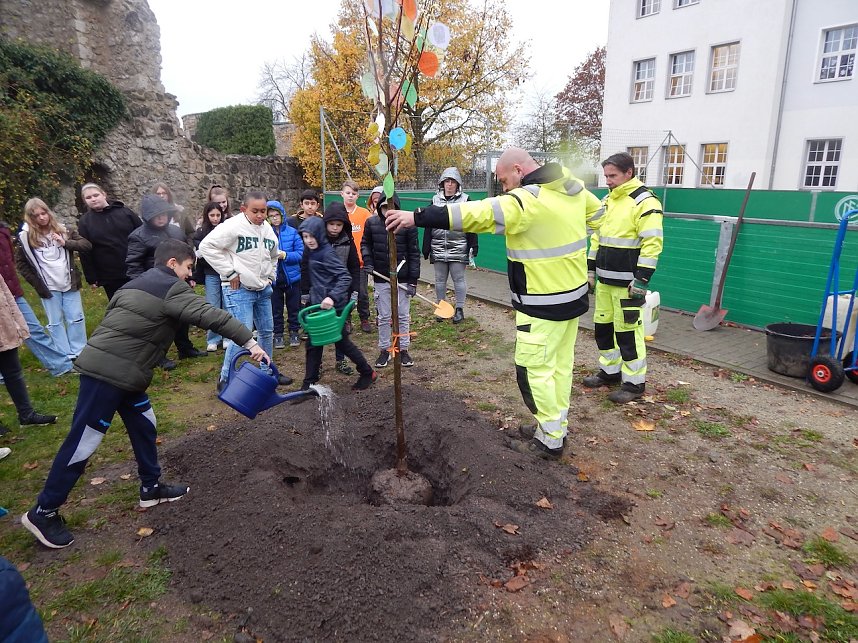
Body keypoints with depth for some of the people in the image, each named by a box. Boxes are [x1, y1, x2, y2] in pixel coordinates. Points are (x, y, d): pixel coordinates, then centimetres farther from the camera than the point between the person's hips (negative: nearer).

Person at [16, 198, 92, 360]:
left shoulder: (63, 230, 2)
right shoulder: (26, 236, -2)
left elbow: (87, 245, -4)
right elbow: (20, 262, 6)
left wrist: (66, 243, -19)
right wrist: (36, 283, 0)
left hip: (69, 284, 1)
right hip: (49, 287, -1)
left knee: (76, 319, 6)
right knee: (55, 322, 6)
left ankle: (80, 352, 18)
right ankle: (66, 357, 14)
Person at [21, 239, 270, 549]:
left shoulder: (139, 284, 17)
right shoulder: (171, 289, -11)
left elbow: (115, 320, 21)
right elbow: (209, 315, -20)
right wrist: (249, 342, -22)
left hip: (122, 371, 10)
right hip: (109, 372, -10)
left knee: (144, 425, 17)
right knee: (83, 442, 0)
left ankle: (151, 488, 29)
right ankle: (43, 512, 14)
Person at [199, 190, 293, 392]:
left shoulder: (267, 229, 10)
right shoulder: (233, 226, -13)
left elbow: (273, 256, 27)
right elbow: (207, 246, -18)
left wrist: (271, 275, 14)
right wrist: (230, 272, -17)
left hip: (263, 289, 8)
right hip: (239, 289, -8)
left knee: (267, 331, 15)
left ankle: (267, 371, 32)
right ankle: (226, 379, 4)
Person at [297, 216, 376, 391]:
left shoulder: (327, 253, -16)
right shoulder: (312, 252, 11)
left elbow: (345, 277, -24)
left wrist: (332, 297, -35)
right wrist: (310, 296, 16)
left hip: (332, 306, -8)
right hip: (318, 304, 9)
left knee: (341, 341, 3)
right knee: (313, 344, 9)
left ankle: (368, 373, 21)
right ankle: (309, 382, 18)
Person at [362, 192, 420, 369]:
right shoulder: (371, 222, -2)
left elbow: (414, 253, -7)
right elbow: (366, 244, 13)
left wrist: (413, 280, -9)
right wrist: (368, 262, -4)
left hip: (403, 278, -2)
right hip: (381, 278, 2)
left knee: (403, 316, 9)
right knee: (383, 317, 10)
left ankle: (403, 350, 22)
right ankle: (384, 350, 23)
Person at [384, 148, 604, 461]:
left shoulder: (527, 200, -22)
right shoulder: (572, 187, 5)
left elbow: (476, 214, -30)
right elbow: (596, 212, 23)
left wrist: (417, 217, -29)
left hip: (544, 304, -9)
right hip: (574, 294, 9)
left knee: (533, 368, 2)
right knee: (561, 363, 18)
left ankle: (550, 441, 13)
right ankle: (555, 426, 32)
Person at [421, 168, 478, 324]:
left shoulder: (465, 200, 2)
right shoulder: (435, 200, 10)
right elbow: (428, 226, 10)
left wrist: (473, 248, -5)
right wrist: (426, 249, 7)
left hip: (458, 249, -3)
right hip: (438, 249, 3)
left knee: (459, 279, 3)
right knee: (440, 279, 10)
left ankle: (459, 309, 13)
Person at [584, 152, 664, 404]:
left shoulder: (644, 202, -11)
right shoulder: (607, 200, 15)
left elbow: (652, 244, -17)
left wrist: (641, 280, -20)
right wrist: (590, 269, 18)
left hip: (627, 283, -8)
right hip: (604, 279, 8)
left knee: (628, 331, -3)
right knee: (602, 327, 14)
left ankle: (634, 383, 10)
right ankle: (610, 371, 30)